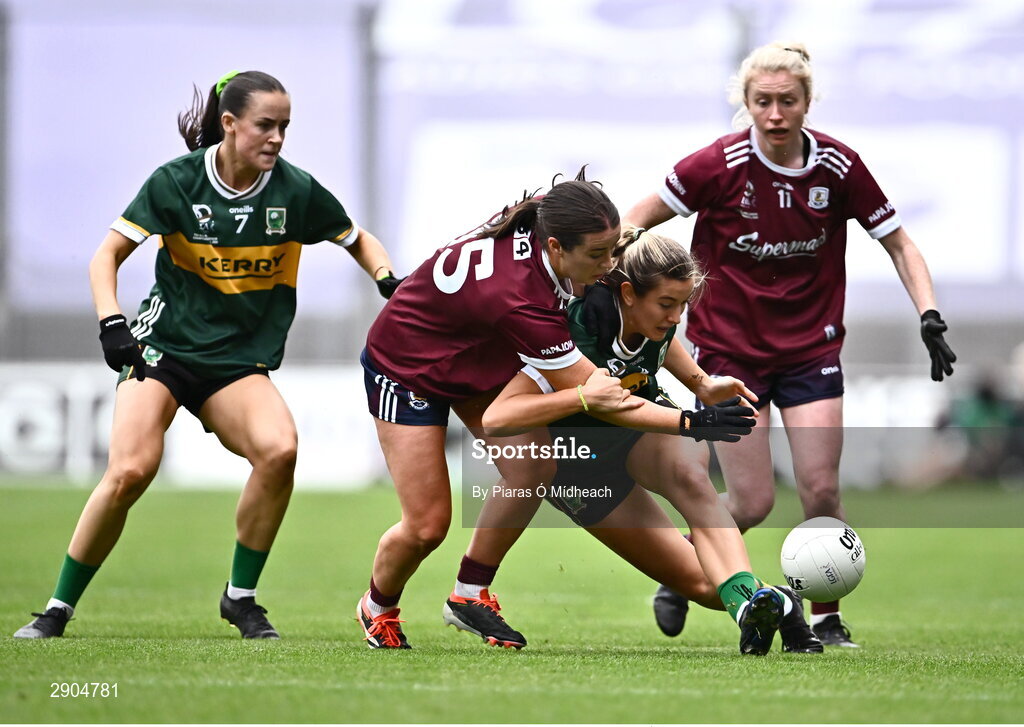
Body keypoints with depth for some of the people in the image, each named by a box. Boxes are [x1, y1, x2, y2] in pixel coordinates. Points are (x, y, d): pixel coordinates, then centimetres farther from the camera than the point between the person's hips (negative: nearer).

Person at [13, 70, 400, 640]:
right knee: (130, 470, -23)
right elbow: (108, 254, -3)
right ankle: (58, 609, -5)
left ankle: (241, 597, -8)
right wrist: (111, 321, -19)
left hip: (241, 362, 2)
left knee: (279, 448, -28)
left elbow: (359, 240, 12)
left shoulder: (296, 190, -5)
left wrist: (390, 280, -7)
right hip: (164, 345, -2)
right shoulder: (177, 182, -9)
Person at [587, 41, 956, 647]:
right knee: (752, 504, -6)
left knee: (821, 491, -7)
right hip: (730, 344, -2)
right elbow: (642, 218, -4)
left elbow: (899, 244, 2)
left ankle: (826, 619, 13)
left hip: (812, 346, 2)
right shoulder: (720, 165, -16)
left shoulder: (838, 166, -9)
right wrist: (607, 281, -16)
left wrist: (930, 318, -10)